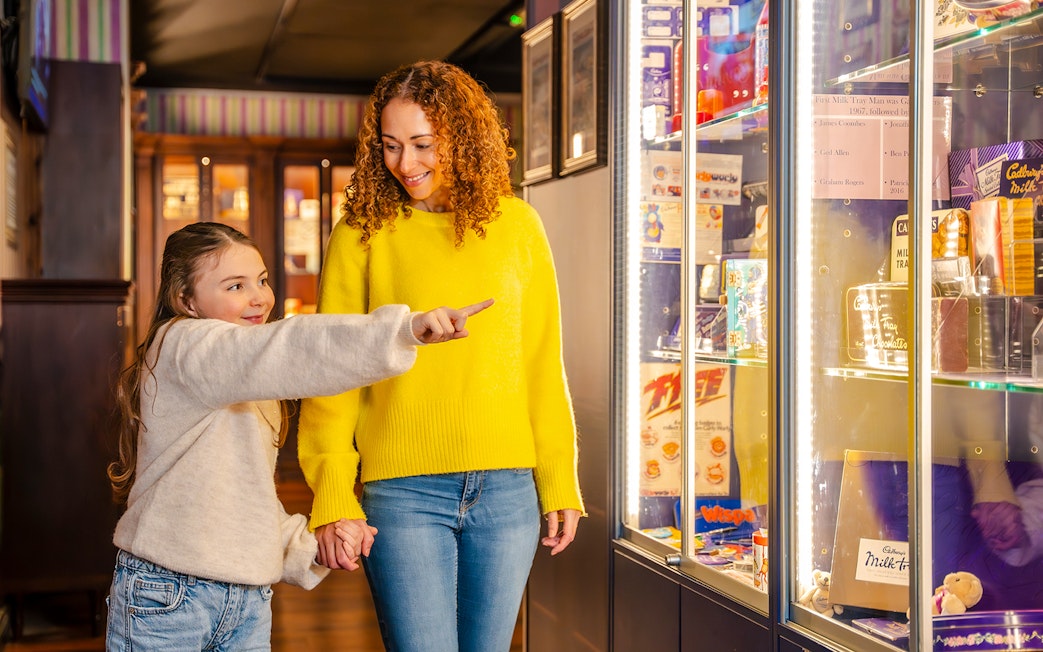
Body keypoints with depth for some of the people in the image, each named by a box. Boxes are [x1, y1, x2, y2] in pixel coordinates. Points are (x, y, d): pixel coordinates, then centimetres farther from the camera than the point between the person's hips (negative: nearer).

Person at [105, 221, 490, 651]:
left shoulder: (252, 392, 17)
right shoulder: (183, 345, -12)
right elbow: (290, 351, -30)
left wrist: (308, 547, 2)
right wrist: (403, 329, -38)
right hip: (166, 601, -8)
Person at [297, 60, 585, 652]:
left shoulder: (515, 224, 6)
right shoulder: (362, 231, 0)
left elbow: (543, 364, 9)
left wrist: (559, 483, 6)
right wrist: (333, 499, -7)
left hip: (507, 490, 3)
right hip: (403, 491, -2)